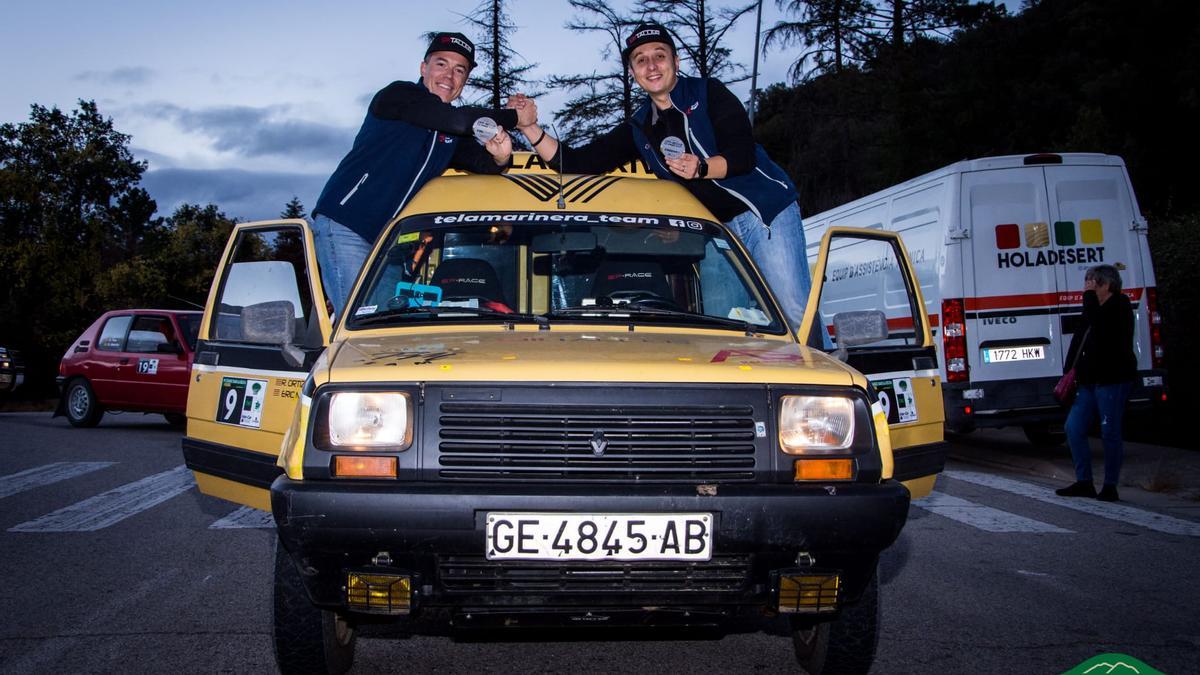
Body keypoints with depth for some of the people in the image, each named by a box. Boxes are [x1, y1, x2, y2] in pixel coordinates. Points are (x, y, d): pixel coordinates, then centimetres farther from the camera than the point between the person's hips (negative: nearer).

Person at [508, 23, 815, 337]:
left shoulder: (708, 93, -1)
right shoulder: (638, 130, 12)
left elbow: (744, 154, -12)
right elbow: (574, 163, 6)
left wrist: (701, 169, -30)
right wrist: (530, 128, -6)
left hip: (766, 213, -5)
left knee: (795, 311, -10)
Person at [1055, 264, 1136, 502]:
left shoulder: (1119, 306, -6)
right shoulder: (1097, 308, 19)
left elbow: (1097, 323, -25)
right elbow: (1079, 339, 20)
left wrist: (1089, 295, -13)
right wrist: (1073, 369, 10)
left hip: (1112, 380, -9)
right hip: (1090, 380, 9)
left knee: (1110, 433, -5)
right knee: (1074, 428, 4)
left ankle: (1110, 486, 3)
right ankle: (1084, 482, 11)